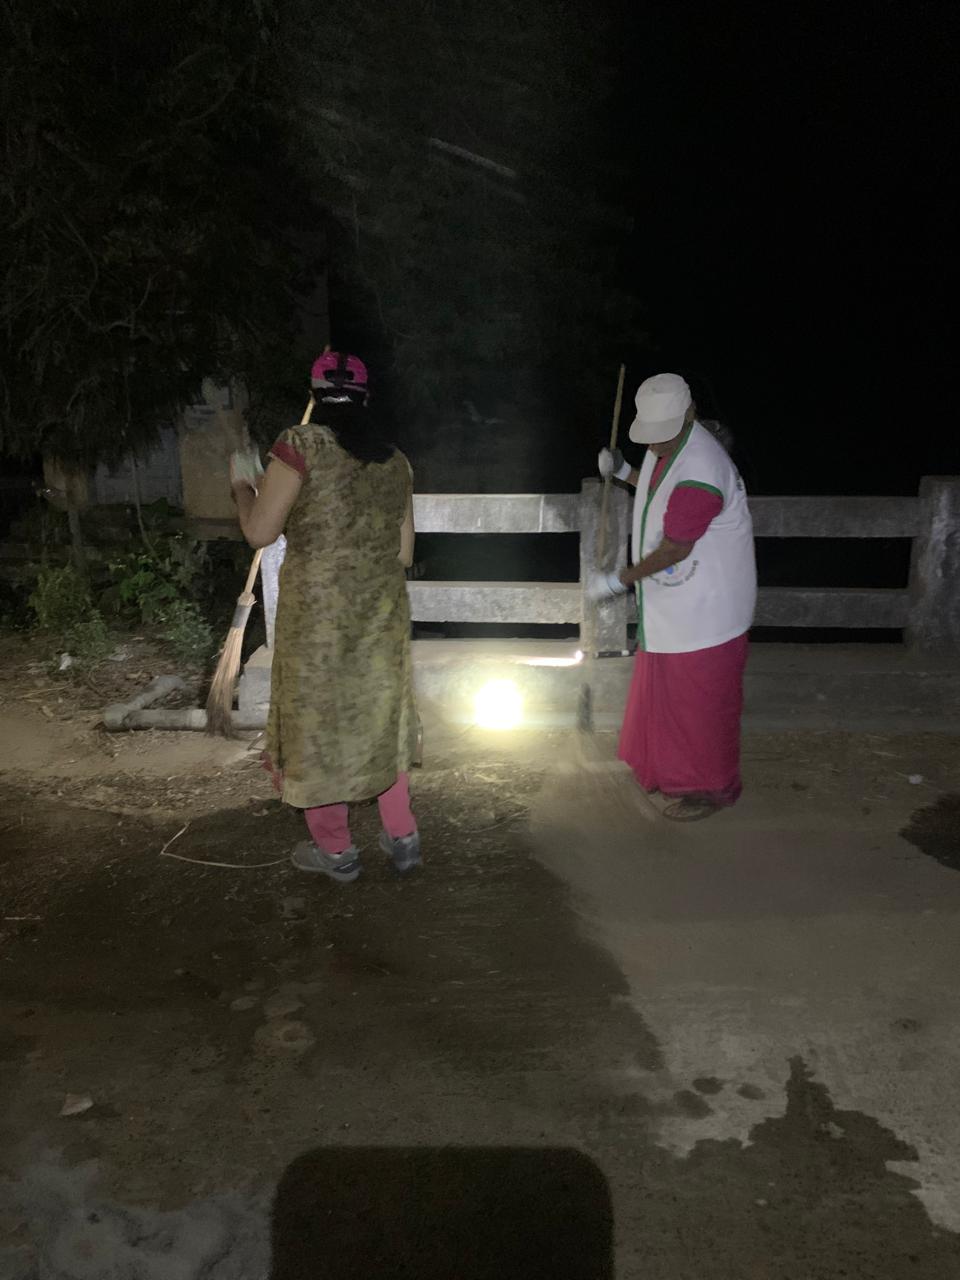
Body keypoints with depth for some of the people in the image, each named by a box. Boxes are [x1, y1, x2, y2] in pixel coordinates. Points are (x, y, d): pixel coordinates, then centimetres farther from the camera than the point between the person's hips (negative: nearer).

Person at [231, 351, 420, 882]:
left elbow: (260, 533, -10)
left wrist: (243, 489, 10)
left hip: (317, 611, -5)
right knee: (381, 718, 19)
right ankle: (402, 838, 26)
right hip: (382, 612, 5)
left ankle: (336, 849, 23)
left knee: (315, 719, 11)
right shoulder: (395, 461, 5)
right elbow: (404, 553, 9)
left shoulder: (302, 445, -11)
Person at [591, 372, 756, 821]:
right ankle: (671, 769, 39)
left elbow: (674, 549, -26)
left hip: (703, 610, -10)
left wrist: (620, 580, -17)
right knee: (665, 689, 21)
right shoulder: (666, 445, 3)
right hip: (672, 601, 10)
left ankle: (712, 787, 22)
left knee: (701, 698, 4)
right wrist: (624, 472, 8)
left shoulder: (699, 472, -29)